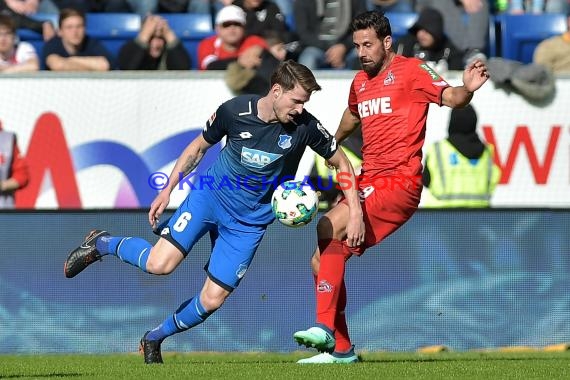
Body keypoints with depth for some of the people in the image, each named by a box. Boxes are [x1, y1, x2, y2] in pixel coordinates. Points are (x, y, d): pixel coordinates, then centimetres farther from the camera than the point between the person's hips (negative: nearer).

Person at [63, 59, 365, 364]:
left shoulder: (304, 127, -14)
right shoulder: (234, 110, -14)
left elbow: (341, 162, 1)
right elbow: (199, 146, 3)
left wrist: (355, 212, -5)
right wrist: (167, 190, 0)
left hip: (249, 221, 2)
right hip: (210, 194, -1)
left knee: (212, 300, -5)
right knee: (159, 264, -20)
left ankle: (155, 338, 21)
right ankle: (102, 244, 10)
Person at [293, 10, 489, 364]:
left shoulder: (411, 70, -4)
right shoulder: (360, 82, 17)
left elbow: (449, 96, -17)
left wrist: (467, 89, -38)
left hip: (399, 183, -8)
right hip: (368, 184, 8)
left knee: (329, 228, -27)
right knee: (321, 261, 4)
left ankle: (325, 327, -29)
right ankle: (340, 348, 14)